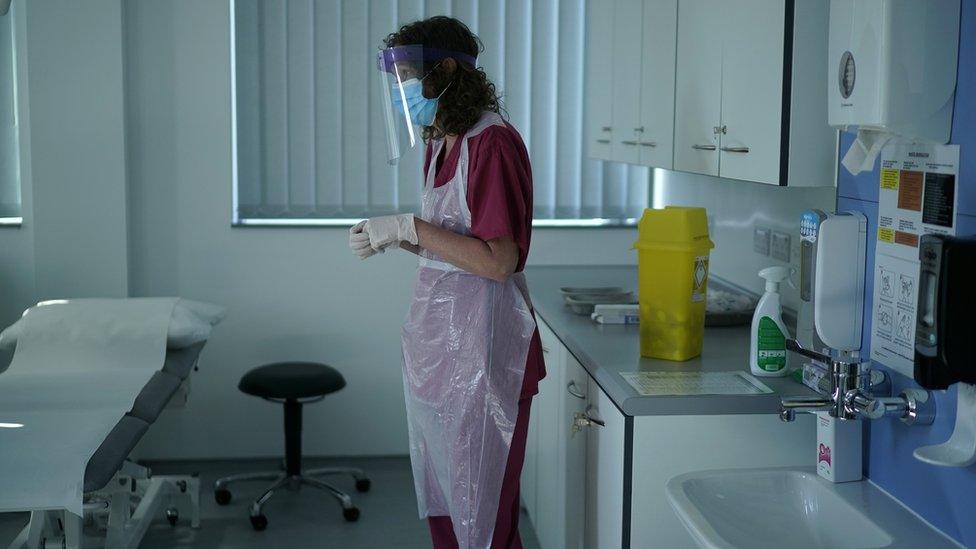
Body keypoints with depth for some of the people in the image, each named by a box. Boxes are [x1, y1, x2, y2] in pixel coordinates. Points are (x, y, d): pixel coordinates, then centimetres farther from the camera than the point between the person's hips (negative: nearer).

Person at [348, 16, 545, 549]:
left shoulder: (492, 143, -16)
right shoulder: (441, 143, 11)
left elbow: (498, 261, -21)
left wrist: (410, 227, -19)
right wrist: (392, 238, 3)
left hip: (480, 345, -9)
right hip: (436, 343, 9)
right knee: (440, 503, 17)